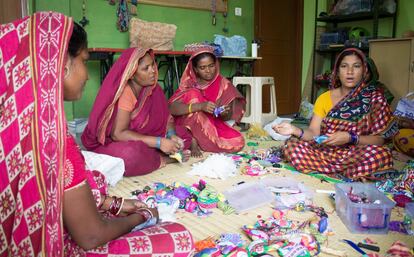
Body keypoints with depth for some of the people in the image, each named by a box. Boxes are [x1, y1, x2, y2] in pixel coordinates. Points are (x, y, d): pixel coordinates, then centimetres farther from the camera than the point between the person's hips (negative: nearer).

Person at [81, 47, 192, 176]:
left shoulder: (152, 88, -3)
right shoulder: (125, 93, -23)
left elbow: (166, 117, 3)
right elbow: (118, 134, -29)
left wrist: (171, 135, -20)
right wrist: (159, 142, -32)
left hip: (140, 139, 6)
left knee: (182, 133, -3)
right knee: (132, 154, -39)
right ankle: (163, 159, -12)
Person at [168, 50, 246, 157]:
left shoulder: (224, 84, -1)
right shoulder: (189, 85, -6)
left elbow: (229, 117, 0)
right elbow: (172, 108, -22)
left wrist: (224, 114, -25)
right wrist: (201, 106, -36)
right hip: (191, 128, -2)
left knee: (237, 142, -28)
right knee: (193, 95, -24)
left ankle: (199, 141, -8)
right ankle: (193, 141, -20)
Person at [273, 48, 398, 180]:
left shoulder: (374, 97, -2)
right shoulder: (324, 98, 6)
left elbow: (379, 139, -8)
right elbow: (313, 133, -1)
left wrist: (350, 138, -25)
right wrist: (295, 130, -23)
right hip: (326, 153, 4)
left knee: (381, 155, -35)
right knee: (292, 146, -23)